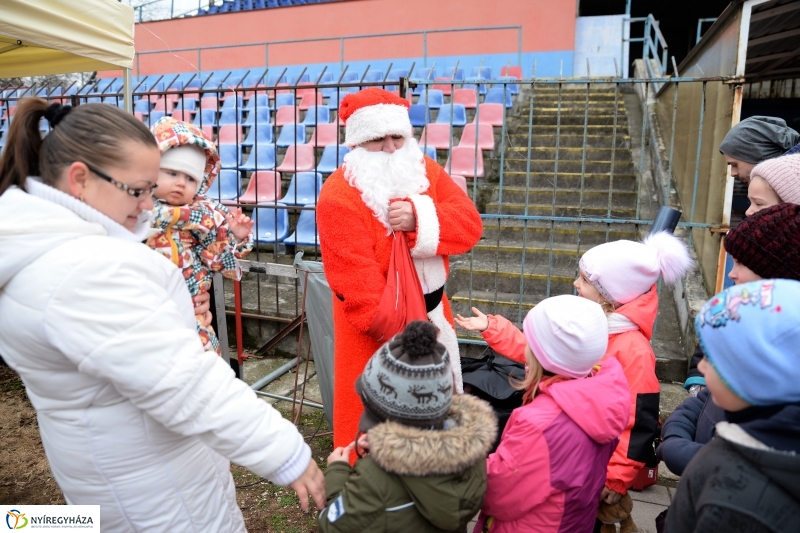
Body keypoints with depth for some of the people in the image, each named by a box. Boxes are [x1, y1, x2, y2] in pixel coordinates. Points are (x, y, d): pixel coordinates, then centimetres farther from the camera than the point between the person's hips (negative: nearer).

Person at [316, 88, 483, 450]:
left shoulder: (425, 171, 0)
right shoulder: (338, 197, -19)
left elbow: (469, 224, -8)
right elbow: (356, 280, -23)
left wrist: (421, 219, -26)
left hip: (431, 312, 6)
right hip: (374, 328, -6)